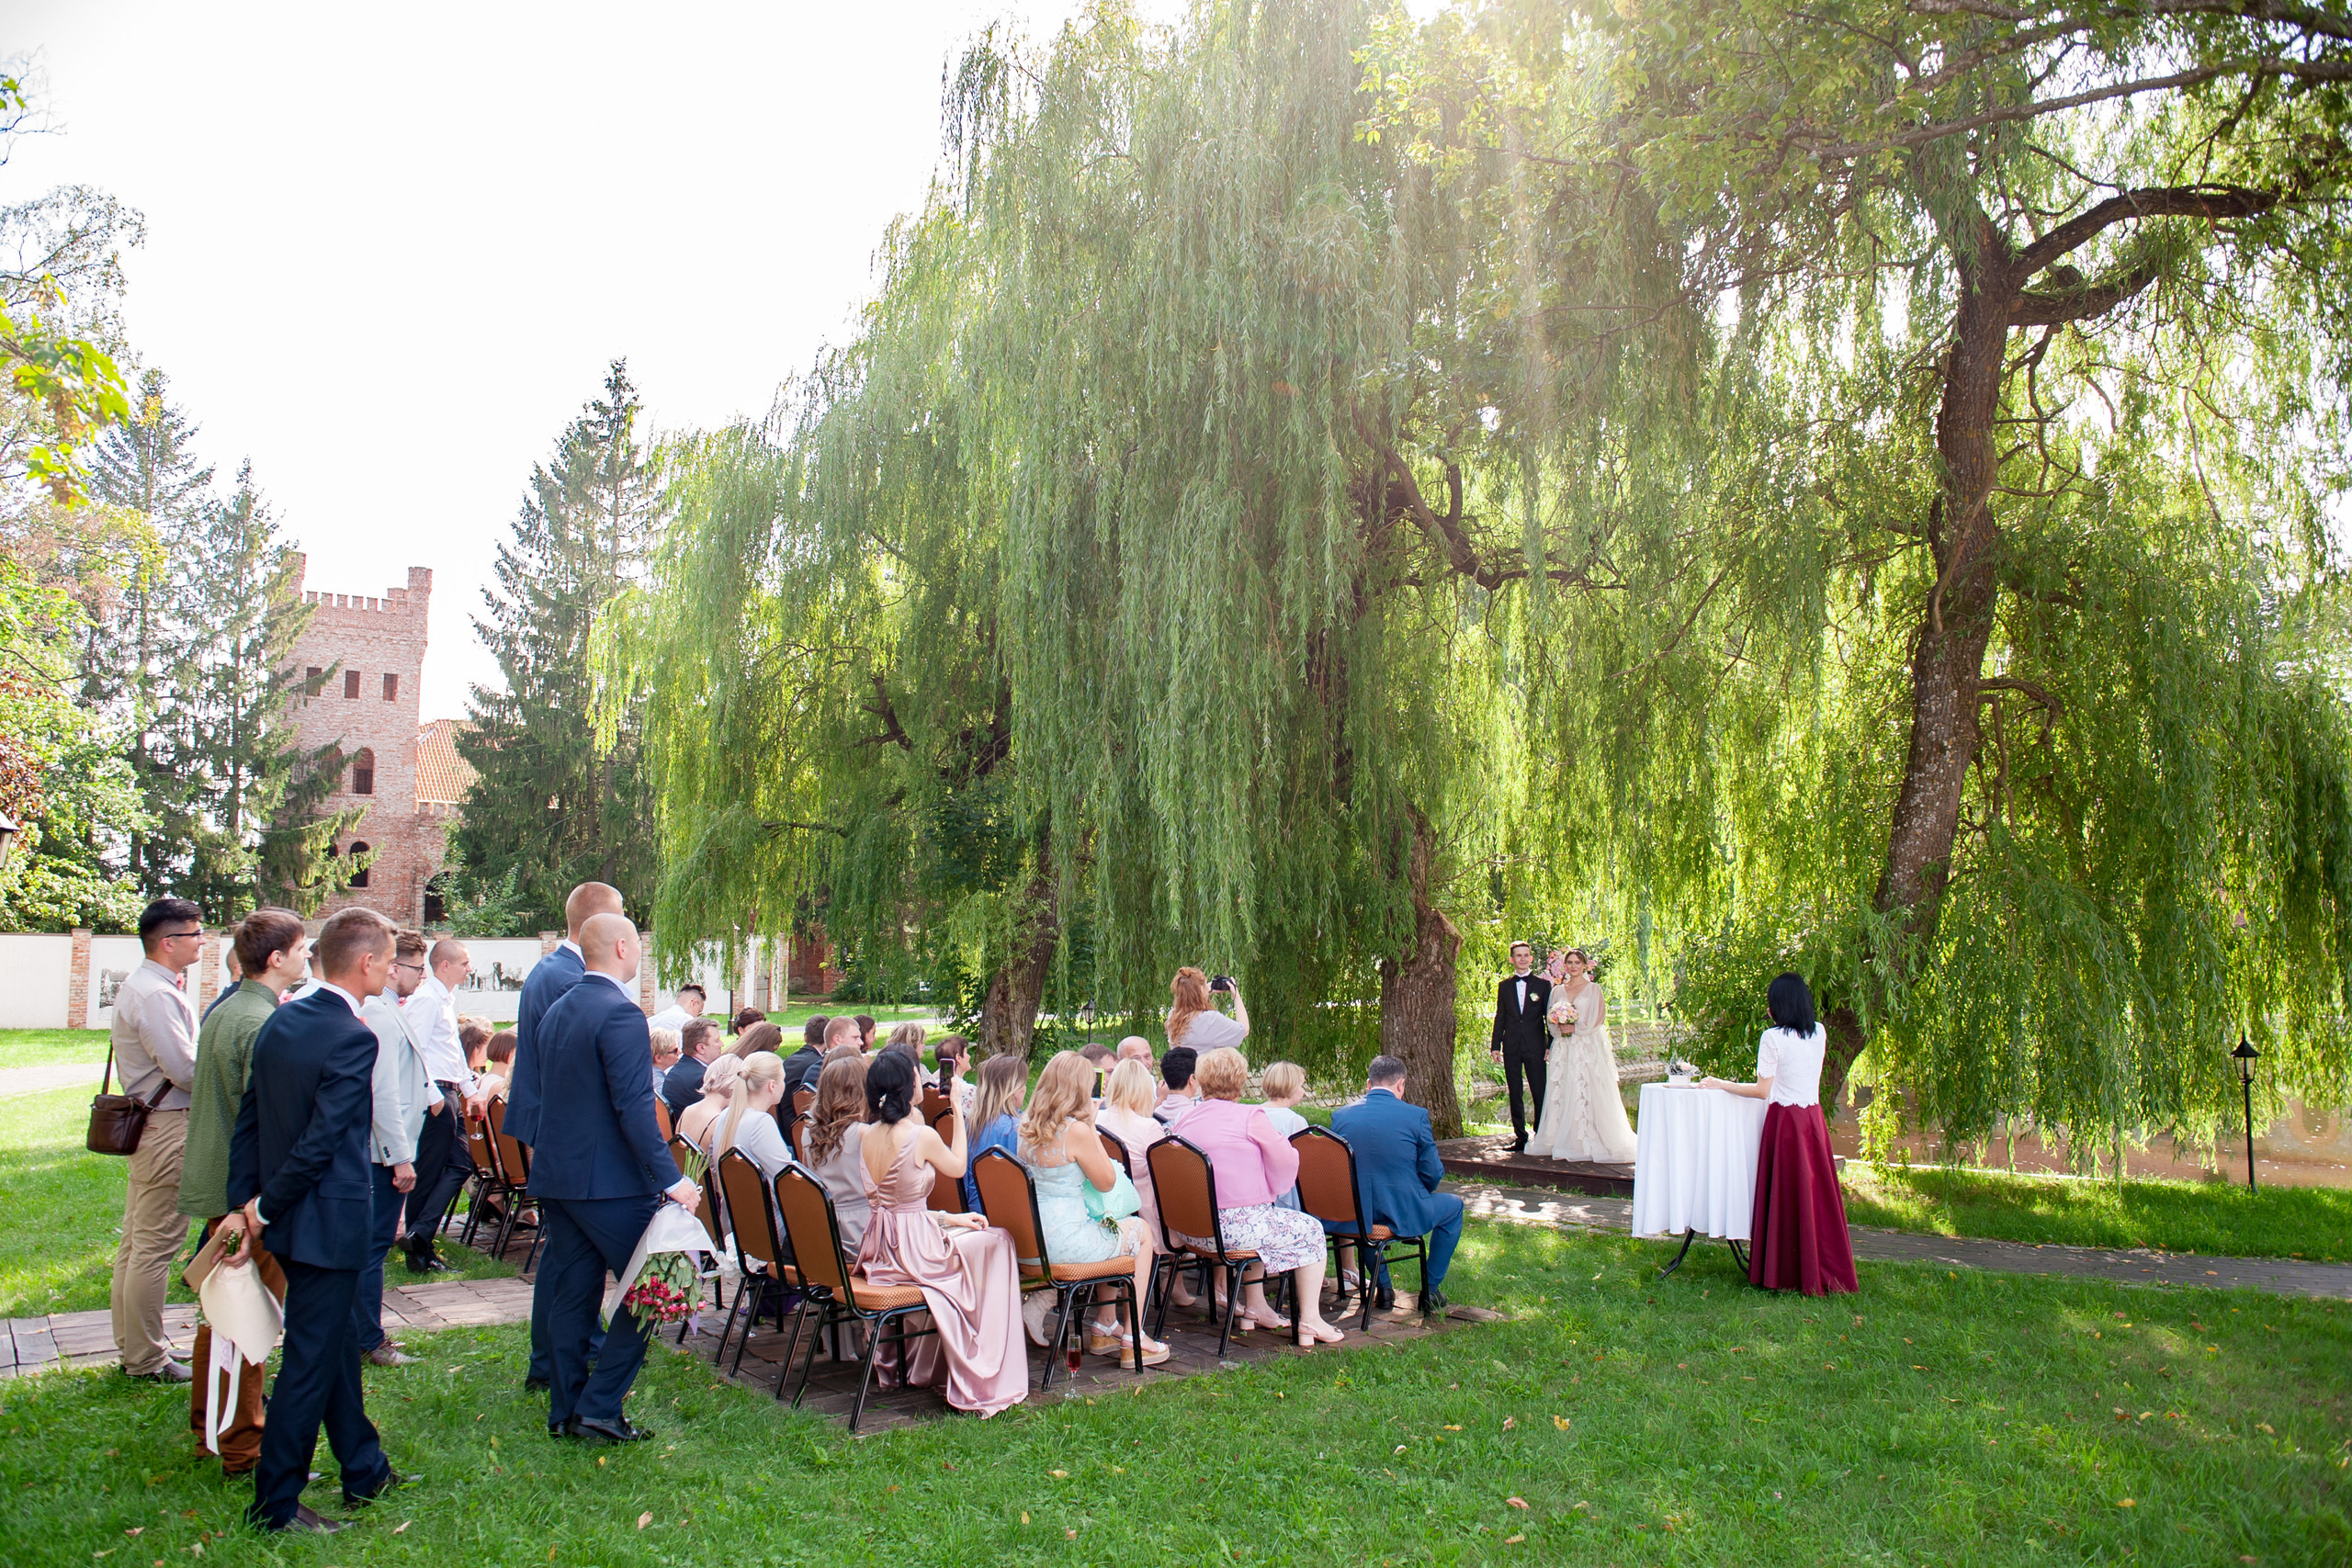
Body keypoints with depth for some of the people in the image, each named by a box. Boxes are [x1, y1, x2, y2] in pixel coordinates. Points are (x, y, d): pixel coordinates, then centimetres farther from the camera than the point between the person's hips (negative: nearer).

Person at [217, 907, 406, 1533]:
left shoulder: (280, 1022, 5)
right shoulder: (353, 1038, -22)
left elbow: (248, 1119, 6)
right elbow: (321, 1141, -22)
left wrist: (243, 1202, 6)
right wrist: (264, 1210, -9)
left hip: (287, 1218, 9)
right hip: (327, 1222, -9)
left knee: (335, 1344, 20)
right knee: (310, 1361, 4)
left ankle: (364, 1470, 35)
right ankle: (275, 1502, 16)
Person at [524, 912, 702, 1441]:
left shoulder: (556, 1011, 12)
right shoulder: (620, 1014, -16)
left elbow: (535, 1092, 19)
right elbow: (634, 1105, -23)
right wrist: (670, 1179, -24)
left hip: (556, 1174, 9)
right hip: (609, 1180, -9)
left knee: (571, 1293, 14)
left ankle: (565, 1411, 21)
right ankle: (599, 1408, 2)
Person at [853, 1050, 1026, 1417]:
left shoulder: (869, 1136, 3)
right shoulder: (921, 1135, -19)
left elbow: (900, 1202, 9)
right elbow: (958, 1168, 2)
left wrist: (948, 1218, 11)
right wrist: (958, 1114, 9)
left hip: (880, 1246, 8)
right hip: (913, 1247, -7)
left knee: (967, 1233, 28)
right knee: (998, 1241, 12)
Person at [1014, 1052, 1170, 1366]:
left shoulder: (1027, 1128, 5)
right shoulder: (1076, 1130, -19)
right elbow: (1107, 1182, -8)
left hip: (1029, 1240, 8)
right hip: (1065, 1243, -8)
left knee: (1112, 1229, 31)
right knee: (1141, 1232, 18)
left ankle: (1105, 1329, 27)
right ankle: (1132, 1342, 20)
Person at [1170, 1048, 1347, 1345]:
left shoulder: (1187, 1119, 7)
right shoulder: (1249, 1116, -10)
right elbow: (1285, 1160, -8)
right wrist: (1270, 1192, 12)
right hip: (1236, 1226, -7)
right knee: (1310, 1230, 14)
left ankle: (1255, 1307, 35)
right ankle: (1310, 1322, 13)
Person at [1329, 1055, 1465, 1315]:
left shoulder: (1340, 1115, -1)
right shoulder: (1416, 1116, -10)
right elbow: (1433, 1176, -5)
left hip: (1353, 1215, 3)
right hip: (1403, 1214, -3)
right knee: (1453, 1206, 25)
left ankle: (1383, 1287, 37)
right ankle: (1430, 1291, 26)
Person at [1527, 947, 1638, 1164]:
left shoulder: (1594, 989, 4)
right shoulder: (1557, 990, 14)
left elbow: (1599, 1018, -4)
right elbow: (1550, 1019, 13)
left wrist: (1575, 1028, -11)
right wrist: (1559, 1028, -7)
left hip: (1587, 1048, -4)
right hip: (1563, 1049, 4)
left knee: (1587, 1093, -9)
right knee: (1561, 1093, -1)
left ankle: (1592, 1145, -7)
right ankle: (1561, 1144, 1)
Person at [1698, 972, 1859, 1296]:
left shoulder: (1773, 1037, -13)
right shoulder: (1819, 1033, 4)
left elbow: (1762, 1090, -13)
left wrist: (1720, 1084, -3)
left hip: (1784, 1121, -5)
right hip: (1814, 1120, 5)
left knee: (1785, 1197, 3)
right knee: (1817, 1196, 10)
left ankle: (1787, 1273, 9)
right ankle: (1827, 1272, 15)